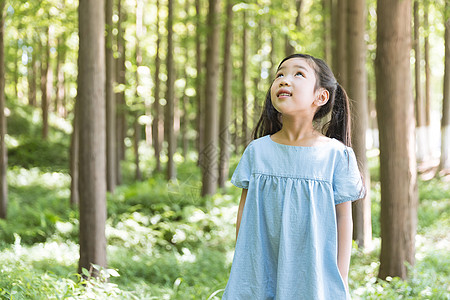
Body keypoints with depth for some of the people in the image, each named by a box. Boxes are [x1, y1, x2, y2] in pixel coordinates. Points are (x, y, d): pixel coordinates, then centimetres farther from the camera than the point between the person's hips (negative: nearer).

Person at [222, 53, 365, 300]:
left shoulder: (336, 155, -5)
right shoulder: (257, 151, 1)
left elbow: (343, 217, -1)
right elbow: (245, 209, 8)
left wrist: (341, 279, -2)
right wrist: (241, 268, 7)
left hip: (312, 275, -2)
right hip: (260, 271, 2)